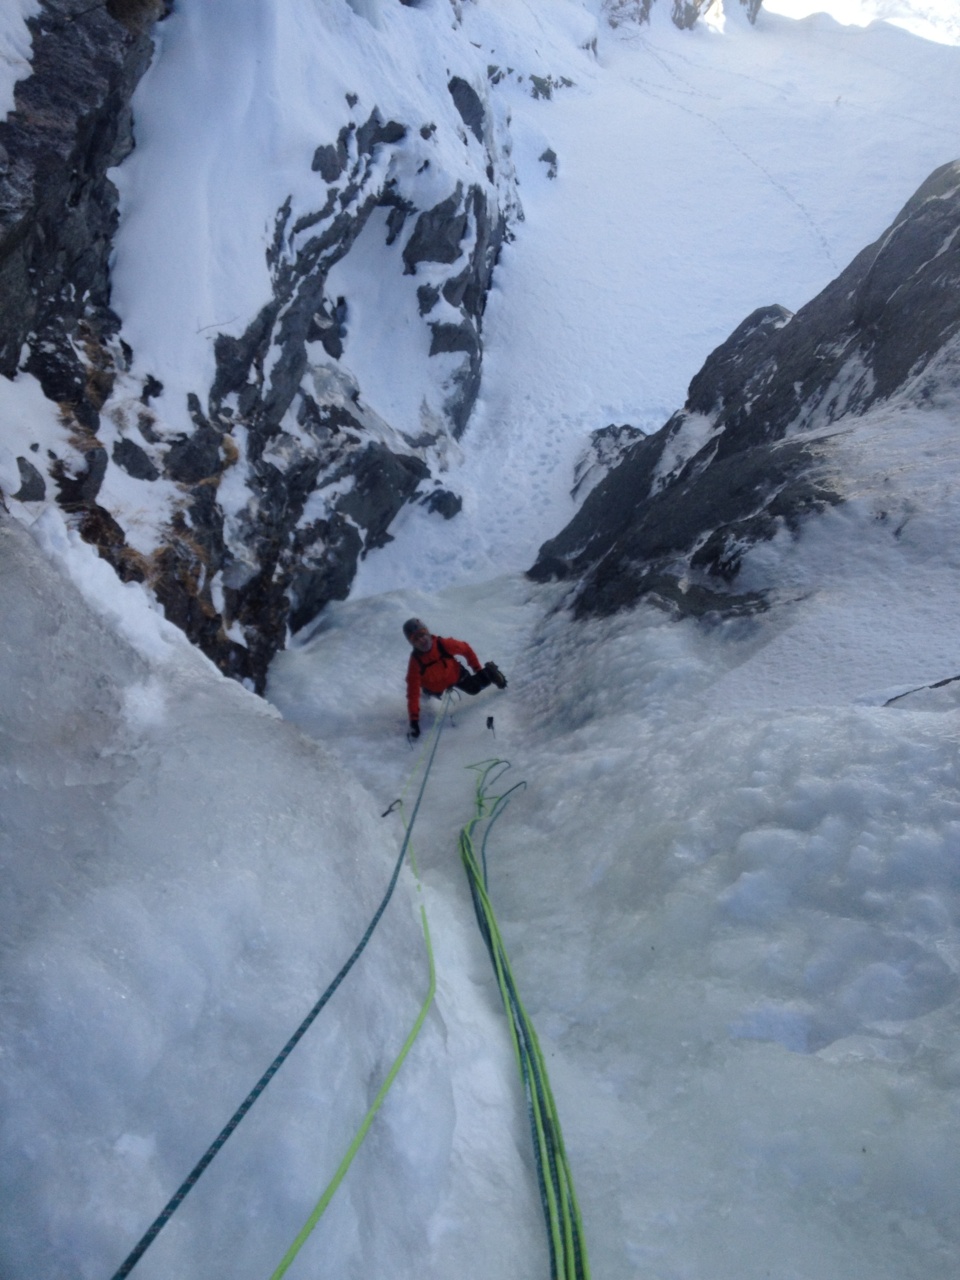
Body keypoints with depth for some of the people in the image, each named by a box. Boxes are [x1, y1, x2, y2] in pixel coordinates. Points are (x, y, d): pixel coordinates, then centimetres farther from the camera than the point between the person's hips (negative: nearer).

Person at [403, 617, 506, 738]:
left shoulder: (444, 644, -38)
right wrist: (414, 719, -42)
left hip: (454, 674, 0)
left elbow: (466, 649, -18)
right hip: (436, 687, 0)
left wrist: (477, 668, -8)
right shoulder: (415, 661, -39)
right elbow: (413, 692, -38)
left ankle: (489, 671, 32)